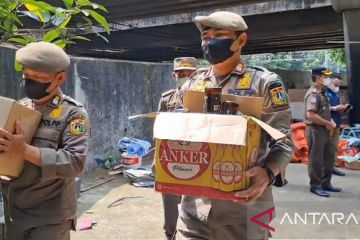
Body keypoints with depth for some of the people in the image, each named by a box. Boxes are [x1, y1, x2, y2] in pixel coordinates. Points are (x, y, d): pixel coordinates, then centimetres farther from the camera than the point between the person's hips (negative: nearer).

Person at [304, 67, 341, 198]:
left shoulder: (322, 92, 14)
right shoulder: (313, 94, -17)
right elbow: (311, 115, -27)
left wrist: (330, 122, 4)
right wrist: (328, 123, -17)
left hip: (324, 129, 10)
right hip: (315, 130, -10)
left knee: (329, 155, 16)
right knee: (316, 159, 0)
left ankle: (326, 183, 28)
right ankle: (315, 185, 12)